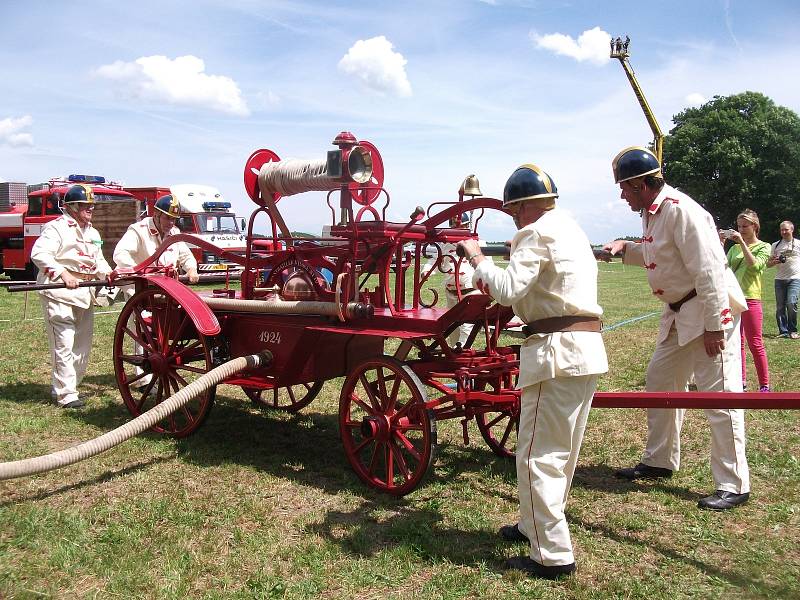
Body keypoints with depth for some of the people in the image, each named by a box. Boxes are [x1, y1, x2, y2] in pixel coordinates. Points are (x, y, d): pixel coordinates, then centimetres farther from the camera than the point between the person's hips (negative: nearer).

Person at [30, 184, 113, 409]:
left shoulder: (93, 233, 20)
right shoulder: (56, 228, -6)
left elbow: (99, 260, 27)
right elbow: (39, 254, -18)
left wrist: (107, 273, 5)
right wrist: (63, 273, -30)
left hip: (84, 294, 9)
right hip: (59, 292, -8)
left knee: (83, 345, 11)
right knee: (64, 344, -9)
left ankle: (59, 387, 24)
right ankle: (66, 394, -4)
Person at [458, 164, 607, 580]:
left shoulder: (536, 234, -9)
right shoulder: (570, 228, 22)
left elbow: (507, 288, -21)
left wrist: (476, 257, -7)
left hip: (557, 351, -11)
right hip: (588, 348, 11)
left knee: (537, 456, -4)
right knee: (562, 452, 19)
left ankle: (553, 555, 2)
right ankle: (538, 525, 34)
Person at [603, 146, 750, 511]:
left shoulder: (680, 209, -21)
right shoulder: (650, 212, 8)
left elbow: (708, 270, -24)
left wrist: (713, 327, -25)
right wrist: (625, 249, 6)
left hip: (710, 310, -10)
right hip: (678, 311, 11)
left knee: (719, 395, -6)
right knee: (659, 382, 17)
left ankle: (733, 485, 5)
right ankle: (659, 462, 32)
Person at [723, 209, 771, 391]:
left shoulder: (763, 247, 3)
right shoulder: (734, 248, 14)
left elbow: (754, 265, -16)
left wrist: (742, 242, -17)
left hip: (750, 299, -5)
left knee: (755, 344, -3)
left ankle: (764, 384, 5)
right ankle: (741, 380, 18)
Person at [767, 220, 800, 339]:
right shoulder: (775, 245, 12)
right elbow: (768, 264, 13)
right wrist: (774, 261, -8)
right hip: (780, 279, 3)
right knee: (780, 306, 0)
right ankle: (783, 331, 8)